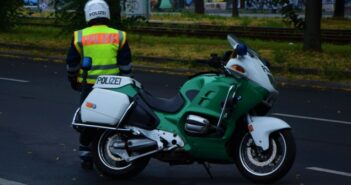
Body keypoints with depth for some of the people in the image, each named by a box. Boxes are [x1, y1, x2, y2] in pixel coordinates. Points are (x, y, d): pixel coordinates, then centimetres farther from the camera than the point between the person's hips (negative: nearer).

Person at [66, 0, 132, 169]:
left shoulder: (79, 36, -1)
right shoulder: (119, 36, 0)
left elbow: (72, 64, 5)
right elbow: (125, 66, 2)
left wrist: (73, 81, 21)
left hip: (89, 86, 0)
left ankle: (85, 154, 17)